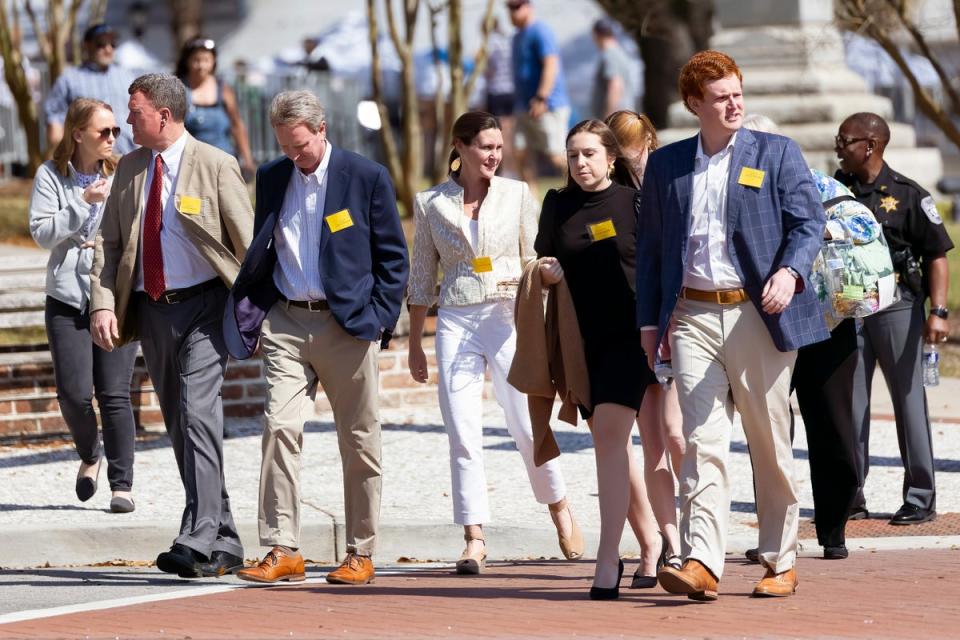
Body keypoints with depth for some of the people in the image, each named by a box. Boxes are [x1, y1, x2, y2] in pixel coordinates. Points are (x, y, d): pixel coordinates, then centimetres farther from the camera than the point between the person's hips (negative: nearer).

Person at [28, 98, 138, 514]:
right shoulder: (52, 175, 2)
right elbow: (42, 232, -5)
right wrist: (84, 202, -13)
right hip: (68, 297, 0)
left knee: (115, 394, -5)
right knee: (74, 394, -4)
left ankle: (121, 485, 3)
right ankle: (90, 456, 26)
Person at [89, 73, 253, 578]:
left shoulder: (215, 166, -6)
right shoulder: (129, 170, 10)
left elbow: (248, 243, -4)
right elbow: (108, 242, 10)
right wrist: (103, 304, -4)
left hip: (204, 308, -6)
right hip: (151, 310, 6)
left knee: (197, 414, -19)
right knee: (178, 427, 8)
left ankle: (198, 542, -23)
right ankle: (225, 545, 16)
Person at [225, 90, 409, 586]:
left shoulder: (367, 178, -1)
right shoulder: (271, 178, 10)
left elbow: (393, 256, 2)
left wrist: (380, 318, -6)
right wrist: (250, 311, 7)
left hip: (348, 325, -2)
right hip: (285, 322, 3)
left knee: (359, 443, 3)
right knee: (279, 428, -11)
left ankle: (361, 554, 12)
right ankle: (282, 550, -11)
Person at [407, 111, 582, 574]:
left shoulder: (516, 195, 5)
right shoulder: (431, 203, 6)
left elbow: (535, 259, 8)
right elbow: (421, 277, 12)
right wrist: (414, 343, 12)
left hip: (509, 319, -1)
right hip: (456, 322, 1)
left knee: (527, 426, -2)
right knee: (463, 432, -5)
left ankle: (559, 508, 21)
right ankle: (474, 538, -3)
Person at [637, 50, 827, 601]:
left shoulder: (778, 154, 6)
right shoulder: (665, 165, 13)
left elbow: (810, 223, -1)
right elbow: (651, 247, 17)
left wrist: (790, 271, -20)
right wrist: (649, 322, 10)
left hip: (759, 314, -1)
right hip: (693, 317, 1)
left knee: (771, 444, 5)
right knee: (703, 442, -10)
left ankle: (781, 562, 15)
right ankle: (702, 564, -18)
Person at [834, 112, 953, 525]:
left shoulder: (907, 195, -3)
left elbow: (937, 255, -4)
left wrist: (938, 312, -13)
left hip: (898, 307, -4)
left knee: (909, 400, 0)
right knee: (848, 403, 6)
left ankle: (921, 499, 4)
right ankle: (849, 497, 13)